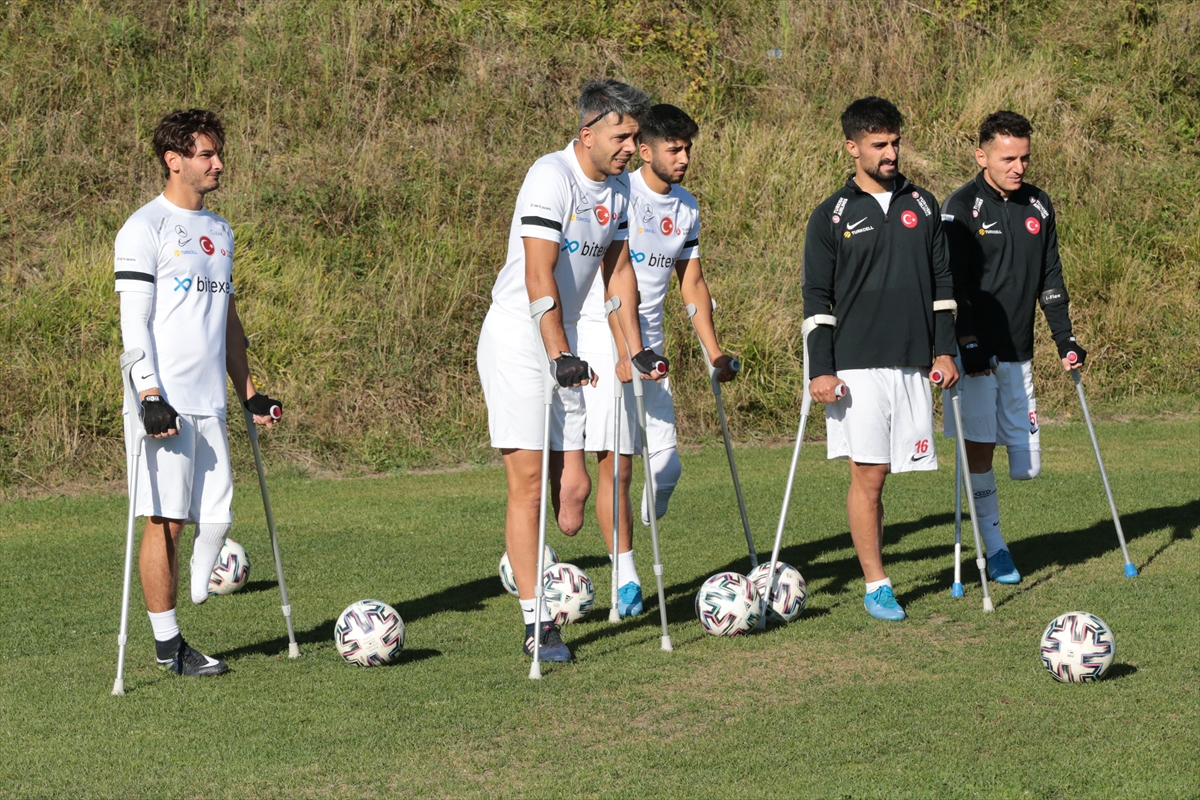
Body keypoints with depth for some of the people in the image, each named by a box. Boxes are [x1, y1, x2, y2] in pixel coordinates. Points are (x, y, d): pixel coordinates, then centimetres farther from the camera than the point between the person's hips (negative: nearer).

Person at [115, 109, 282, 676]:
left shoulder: (219, 231, 18)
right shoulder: (145, 229, -5)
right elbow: (134, 322, -10)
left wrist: (248, 391, 21)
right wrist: (150, 396, -18)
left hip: (210, 403, 7)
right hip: (165, 405, -7)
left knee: (217, 517, 2)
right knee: (165, 519, -5)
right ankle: (167, 644, 1)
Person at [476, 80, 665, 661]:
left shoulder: (618, 188, 8)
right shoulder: (552, 177, -17)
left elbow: (617, 268, 18)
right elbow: (538, 277, -23)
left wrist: (635, 349, 11)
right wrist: (560, 356, -28)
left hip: (564, 347, 8)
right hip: (517, 344, -8)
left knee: (574, 488, 3)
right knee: (530, 483, -9)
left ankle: (525, 564, 27)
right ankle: (536, 624, -7)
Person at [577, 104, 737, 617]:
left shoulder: (686, 208, 13)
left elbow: (692, 283, 21)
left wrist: (714, 352, 16)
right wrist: (626, 352, -27)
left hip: (650, 341, 7)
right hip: (603, 336, -6)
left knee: (667, 466, -2)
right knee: (616, 463, -10)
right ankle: (626, 581, -5)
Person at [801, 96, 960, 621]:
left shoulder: (922, 205, 11)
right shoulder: (832, 217, 1)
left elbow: (942, 282, 15)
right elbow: (817, 298, 0)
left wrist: (945, 351, 8)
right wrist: (821, 370, -7)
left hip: (913, 363, 3)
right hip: (857, 366, -3)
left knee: (881, 472, 3)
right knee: (868, 474, -6)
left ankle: (877, 577, 14)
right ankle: (875, 585, 0)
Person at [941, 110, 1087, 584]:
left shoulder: (1038, 206, 10)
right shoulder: (963, 208, -8)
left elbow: (1050, 278, 17)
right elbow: (953, 285, -13)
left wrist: (1065, 338, 10)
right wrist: (969, 345, -21)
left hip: (1018, 355, 5)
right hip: (975, 356, -5)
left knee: (1026, 466, 3)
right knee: (979, 447, -6)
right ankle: (994, 549, 5)